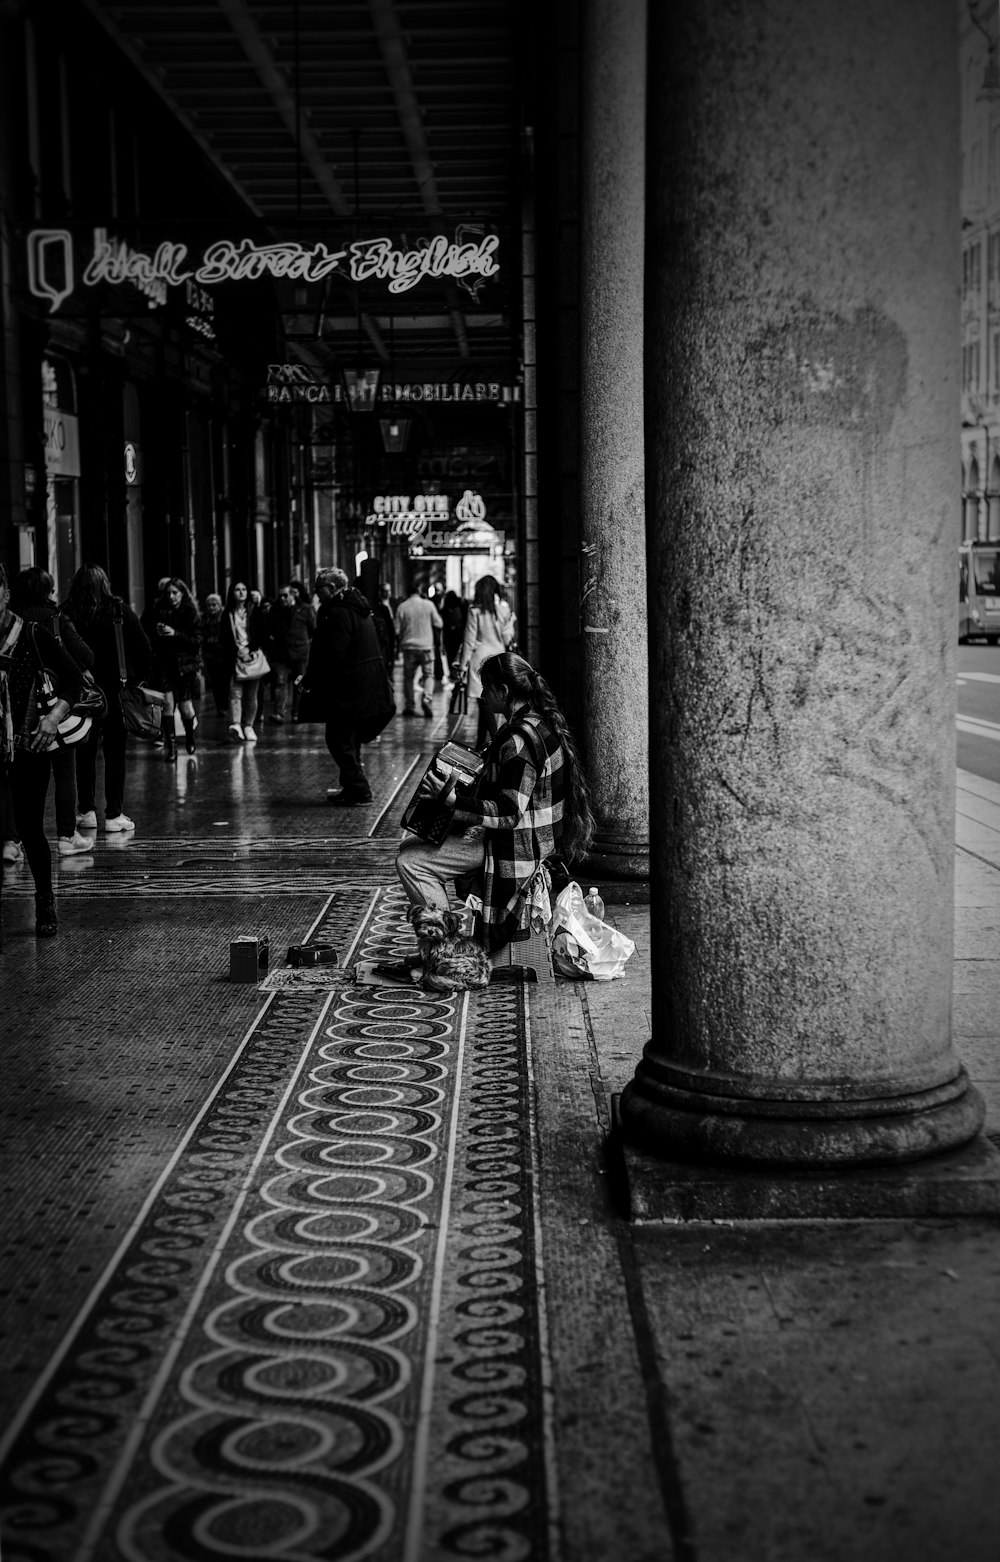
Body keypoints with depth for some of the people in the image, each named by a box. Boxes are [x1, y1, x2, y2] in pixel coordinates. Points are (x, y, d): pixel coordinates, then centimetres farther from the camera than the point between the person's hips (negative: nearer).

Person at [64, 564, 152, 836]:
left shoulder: (66, 613, -4)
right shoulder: (119, 610, -5)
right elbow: (143, 647, -5)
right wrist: (140, 677, 6)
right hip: (114, 689, -1)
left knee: (84, 752, 12)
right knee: (115, 752, 4)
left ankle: (86, 811, 15)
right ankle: (114, 815, 4)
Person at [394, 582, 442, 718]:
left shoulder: (402, 607, -2)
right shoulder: (428, 605, -3)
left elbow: (397, 630, 0)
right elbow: (438, 624, 2)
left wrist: (399, 643, 16)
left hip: (409, 646, 1)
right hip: (426, 646, -1)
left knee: (408, 676, 10)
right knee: (428, 675, 8)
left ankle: (409, 706, 9)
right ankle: (426, 699, -13)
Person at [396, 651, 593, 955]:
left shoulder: (519, 740, -26)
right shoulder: (540, 722, 7)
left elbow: (508, 813, -27)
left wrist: (450, 799, -30)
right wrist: (461, 787, 21)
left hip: (519, 845, -11)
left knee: (410, 862, -10)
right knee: (411, 844, 19)